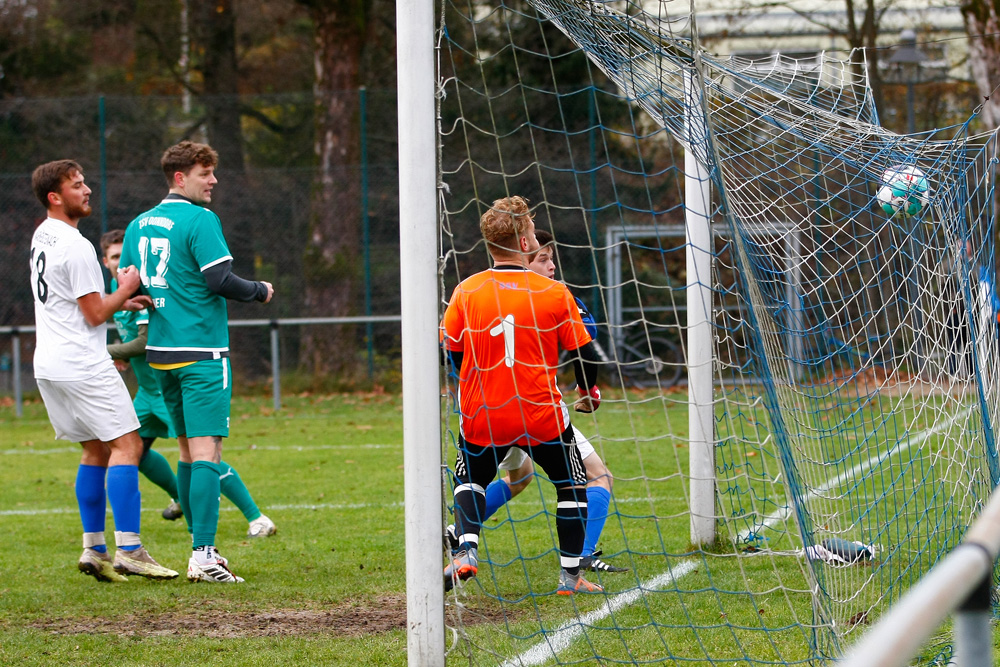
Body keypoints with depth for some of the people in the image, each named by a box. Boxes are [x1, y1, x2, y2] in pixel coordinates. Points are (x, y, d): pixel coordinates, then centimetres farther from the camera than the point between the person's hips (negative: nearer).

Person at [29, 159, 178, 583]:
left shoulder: (42, 236, 14)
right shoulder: (75, 247, -17)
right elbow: (95, 314, -14)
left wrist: (119, 302, 14)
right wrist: (125, 291, 2)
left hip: (49, 365, 10)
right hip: (82, 366, -10)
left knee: (96, 450, 14)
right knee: (126, 446, -8)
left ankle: (94, 548, 12)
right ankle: (129, 550, -15)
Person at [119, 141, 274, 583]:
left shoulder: (138, 226, 12)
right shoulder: (199, 220, -11)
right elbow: (220, 279, -16)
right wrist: (260, 291, 0)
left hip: (161, 353, 8)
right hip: (202, 350, -8)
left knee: (189, 450, 16)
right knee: (207, 451, -10)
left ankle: (201, 547, 21)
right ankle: (203, 558, -17)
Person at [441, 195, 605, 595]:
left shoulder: (466, 292, -5)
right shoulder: (554, 293, -9)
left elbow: (453, 353, 4)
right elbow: (584, 352, -2)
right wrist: (589, 392, 18)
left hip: (481, 416, 2)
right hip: (542, 416, -2)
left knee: (470, 480, 26)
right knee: (572, 484, 20)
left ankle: (466, 550, 2)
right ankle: (570, 575, 18)